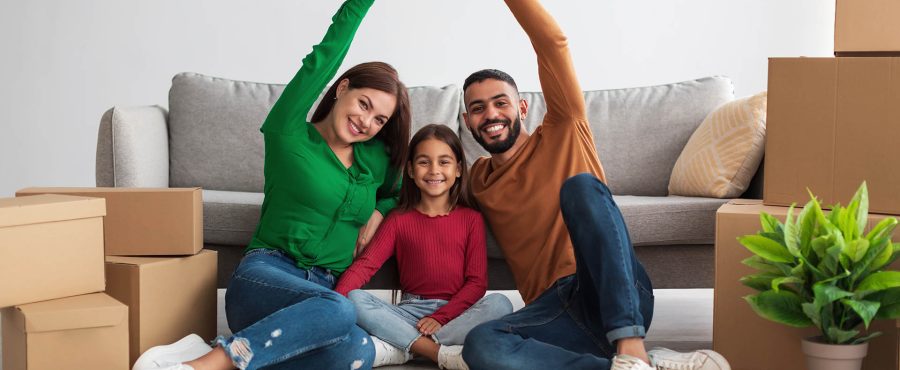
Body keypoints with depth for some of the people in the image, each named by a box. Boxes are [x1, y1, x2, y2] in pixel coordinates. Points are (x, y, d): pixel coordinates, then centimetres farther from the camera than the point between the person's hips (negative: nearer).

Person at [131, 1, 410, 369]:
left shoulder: (375, 157, 16)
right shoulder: (289, 135, 2)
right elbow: (325, 57, -7)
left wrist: (379, 212, 13)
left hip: (324, 292, 4)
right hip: (265, 273, -4)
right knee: (338, 311, -41)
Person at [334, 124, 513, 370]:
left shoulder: (471, 219, 7)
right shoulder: (399, 219, 10)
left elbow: (477, 281, 0)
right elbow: (365, 264, -3)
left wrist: (441, 317, -15)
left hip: (454, 311, 0)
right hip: (410, 312, 1)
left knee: (500, 303, -30)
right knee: (355, 299, -25)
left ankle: (396, 349, -31)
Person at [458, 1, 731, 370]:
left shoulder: (563, 134, 13)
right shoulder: (479, 180, 25)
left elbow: (552, 42, 1)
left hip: (622, 298, -3)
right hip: (554, 309, 3)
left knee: (580, 185, -30)